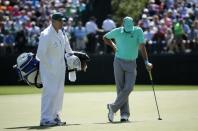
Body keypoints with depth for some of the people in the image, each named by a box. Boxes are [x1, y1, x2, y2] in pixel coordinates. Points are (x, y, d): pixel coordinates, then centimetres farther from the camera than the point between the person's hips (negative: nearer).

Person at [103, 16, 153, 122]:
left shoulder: (138, 31, -5)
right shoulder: (117, 31, -3)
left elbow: (142, 47, -11)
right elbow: (105, 38, 16)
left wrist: (146, 62, -18)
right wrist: (114, 46, 4)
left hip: (131, 63, 0)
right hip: (119, 62, 0)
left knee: (128, 88, -11)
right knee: (121, 89, -2)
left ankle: (113, 107, -1)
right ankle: (124, 114, 0)